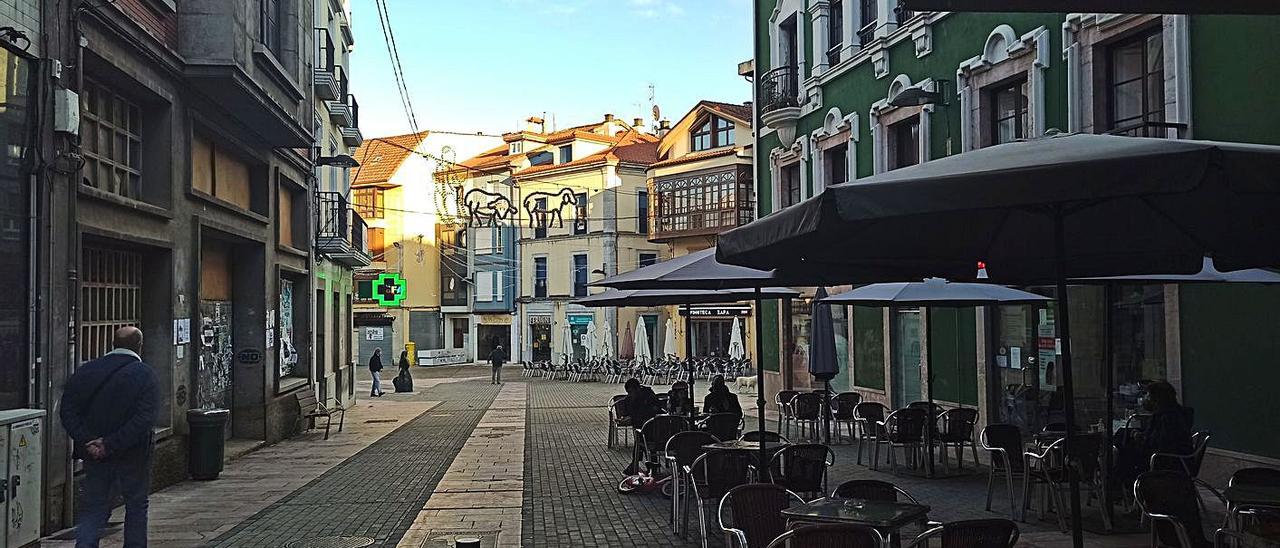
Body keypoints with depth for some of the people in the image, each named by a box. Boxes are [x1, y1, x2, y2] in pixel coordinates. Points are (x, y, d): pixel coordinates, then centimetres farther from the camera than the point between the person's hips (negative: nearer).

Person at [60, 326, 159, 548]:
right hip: (133, 455, -3)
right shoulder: (145, 374, -10)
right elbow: (145, 419, -20)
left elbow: (67, 412, -2)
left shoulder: (85, 371, 3)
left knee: (93, 508, 11)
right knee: (136, 506, 13)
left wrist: (87, 443, -9)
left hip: (94, 455, 3)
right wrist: (111, 444, -17)